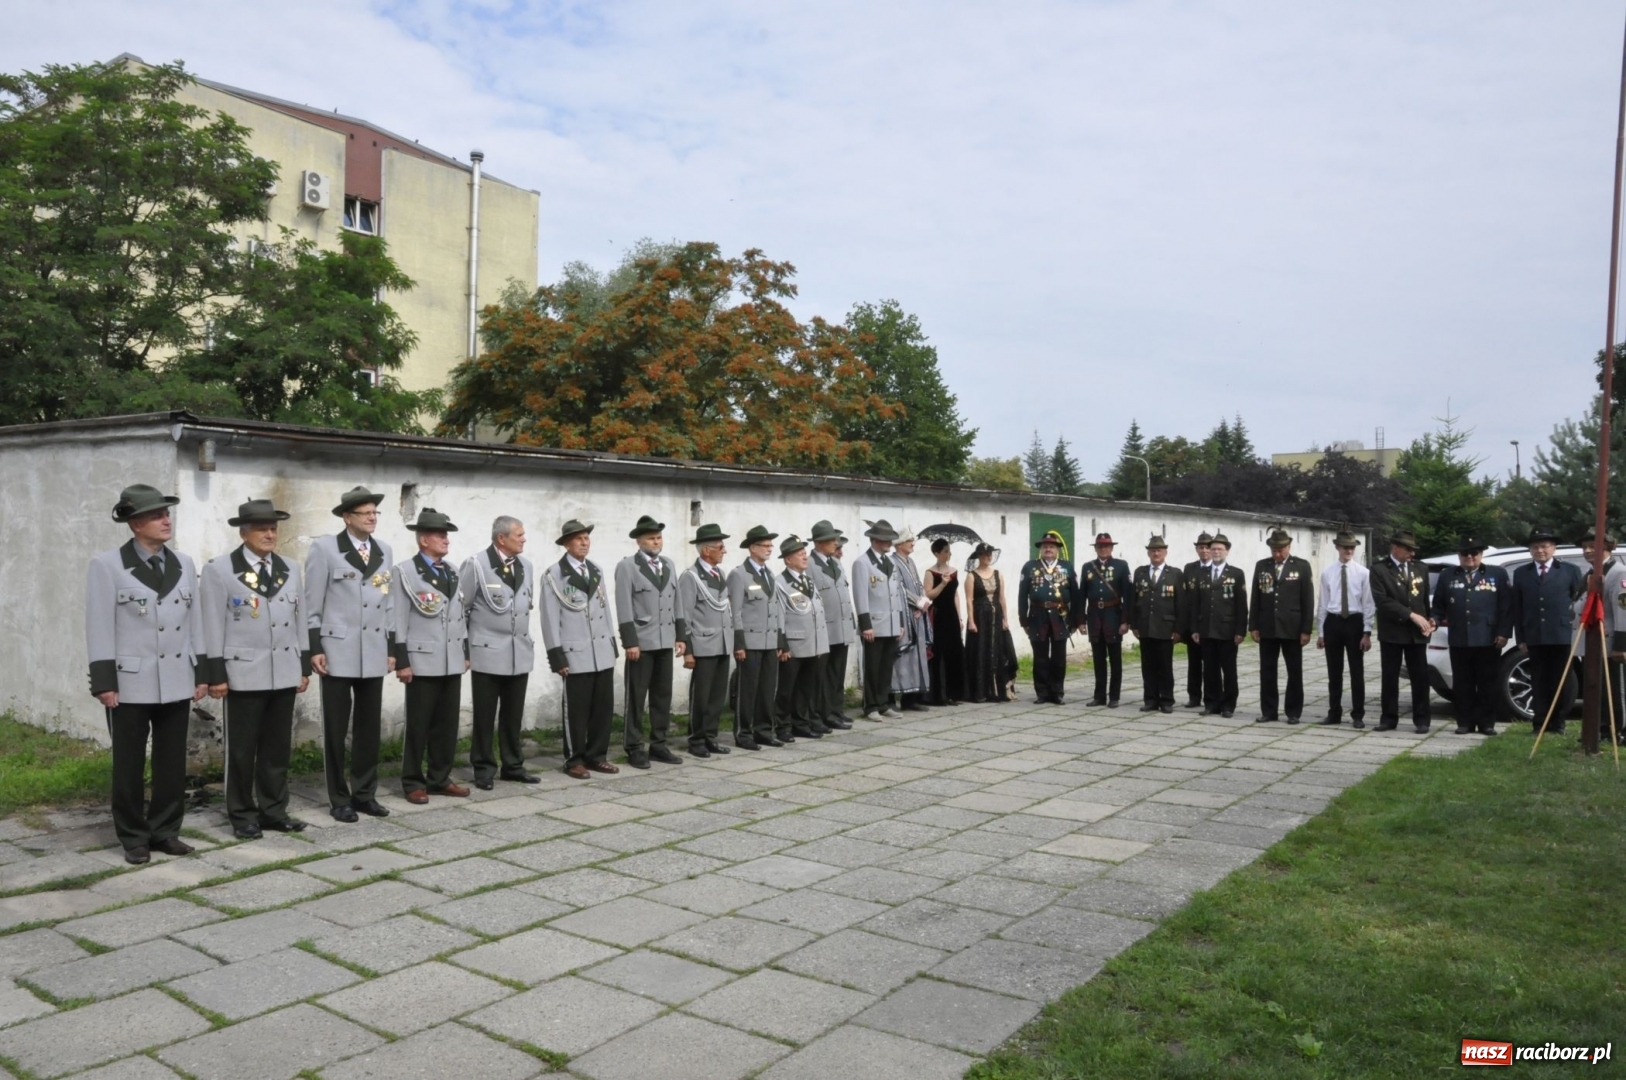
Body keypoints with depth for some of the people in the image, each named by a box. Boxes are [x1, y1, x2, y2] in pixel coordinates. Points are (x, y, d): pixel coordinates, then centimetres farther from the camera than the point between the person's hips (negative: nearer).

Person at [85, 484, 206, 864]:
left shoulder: (184, 563, 8)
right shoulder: (106, 565, -5)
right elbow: (99, 627, -8)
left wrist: (201, 672, 8)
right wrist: (104, 681, -12)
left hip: (176, 682, 4)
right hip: (130, 681, -4)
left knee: (173, 763, 9)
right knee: (129, 765, 7)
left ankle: (165, 831, 21)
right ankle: (133, 838, 18)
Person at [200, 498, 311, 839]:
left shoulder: (290, 568, 11)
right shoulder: (218, 569, -3)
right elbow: (212, 625, -6)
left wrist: (305, 666, 10)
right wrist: (215, 674, -10)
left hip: (284, 673, 5)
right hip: (243, 673, -4)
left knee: (278, 747, 10)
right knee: (241, 750, 4)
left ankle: (274, 810, 20)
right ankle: (242, 816, 15)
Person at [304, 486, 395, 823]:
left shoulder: (384, 551, 10)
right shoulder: (324, 548, -5)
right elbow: (312, 603, -6)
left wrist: (391, 648, 10)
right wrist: (315, 648, -10)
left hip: (373, 653, 5)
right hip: (337, 651, -4)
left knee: (369, 727, 9)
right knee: (336, 729, 4)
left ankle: (364, 793, 20)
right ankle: (339, 799, 13)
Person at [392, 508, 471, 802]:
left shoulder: (452, 571, 13)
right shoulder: (405, 571, -5)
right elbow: (398, 619, -9)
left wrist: (466, 652, 14)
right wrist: (402, 661, -13)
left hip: (452, 662, 6)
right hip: (423, 661, -6)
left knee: (447, 724, 9)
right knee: (418, 725, 2)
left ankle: (440, 778, 19)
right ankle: (413, 782, 12)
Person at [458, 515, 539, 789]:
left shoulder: (526, 565, 8)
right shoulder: (476, 564, -9)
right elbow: (460, 608, -5)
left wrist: (524, 637, 14)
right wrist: (462, 649, -3)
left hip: (520, 652, 5)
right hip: (488, 652, -5)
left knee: (514, 715, 10)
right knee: (485, 716, 4)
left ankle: (513, 766, 20)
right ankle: (484, 769, 14)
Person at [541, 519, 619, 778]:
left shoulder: (597, 571, 13)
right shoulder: (553, 574, -5)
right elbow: (550, 618, -7)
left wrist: (612, 644, 12)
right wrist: (556, 656, -11)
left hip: (602, 652, 6)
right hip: (576, 653, -5)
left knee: (604, 707, 8)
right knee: (577, 710, 2)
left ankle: (597, 756, 20)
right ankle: (575, 760, 14)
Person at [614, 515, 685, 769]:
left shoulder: (669, 565, 12)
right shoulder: (626, 566, -5)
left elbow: (676, 604, 14)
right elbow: (624, 608, -10)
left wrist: (679, 636, 9)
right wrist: (630, 642, -15)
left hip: (665, 641, 6)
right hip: (641, 642, -6)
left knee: (663, 696, 9)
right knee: (636, 697, 1)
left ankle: (658, 745, 18)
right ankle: (634, 748, 9)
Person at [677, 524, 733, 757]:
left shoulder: (720, 575, 12)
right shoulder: (690, 577, -9)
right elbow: (684, 617, -11)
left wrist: (732, 639, 13)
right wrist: (688, 650, -13)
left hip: (723, 646, 7)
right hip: (703, 646, -6)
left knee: (719, 696, 10)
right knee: (700, 697, 2)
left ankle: (710, 737, 19)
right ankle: (696, 741, 13)